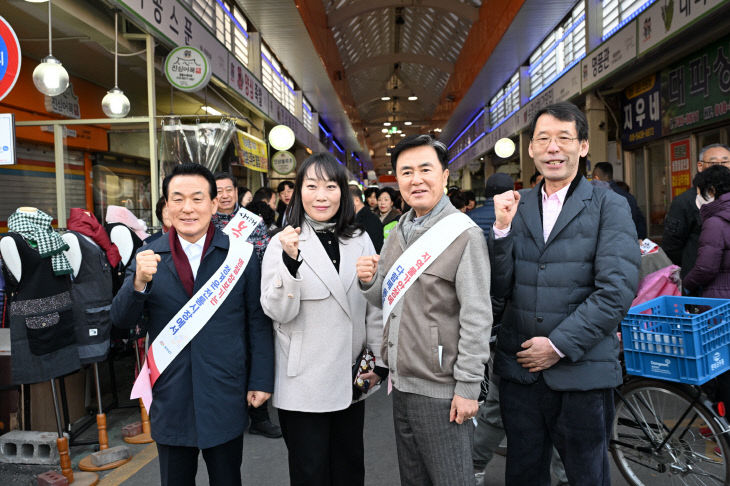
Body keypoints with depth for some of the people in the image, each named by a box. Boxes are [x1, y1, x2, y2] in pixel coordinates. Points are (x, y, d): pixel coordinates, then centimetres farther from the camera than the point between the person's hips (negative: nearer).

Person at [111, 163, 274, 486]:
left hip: (225, 398, -1)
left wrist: (261, 381, -2)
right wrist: (139, 282, -23)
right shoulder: (149, 258, 0)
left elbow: (258, 322, -1)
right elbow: (121, 320, -4)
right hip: (170, 399, 2)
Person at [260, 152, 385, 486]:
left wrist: (380, 360, 7)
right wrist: (290, 261, -27)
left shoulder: (360, 241, 3)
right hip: (304, 384, -3)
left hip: (352, 382, 4)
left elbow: (374, 307, 9)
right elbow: (278, 312, -14)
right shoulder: (284, 243, -7)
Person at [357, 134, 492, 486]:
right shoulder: (398, 233, 9)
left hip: (440, 390, -7)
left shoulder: (465, 235, -13)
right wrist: (370, 282, -6)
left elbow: (476, 318, -16)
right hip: (401, 383, 7)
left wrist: (468, 387, -17)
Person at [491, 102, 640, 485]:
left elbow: (617, 289, -13)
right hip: (519, 369, 3)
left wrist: (560, 345, -14)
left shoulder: (609, 207, -4)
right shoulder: (516, 208, 6)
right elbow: (501, 290, 1)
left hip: (581, 372, -3)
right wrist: (502, 229, -12)